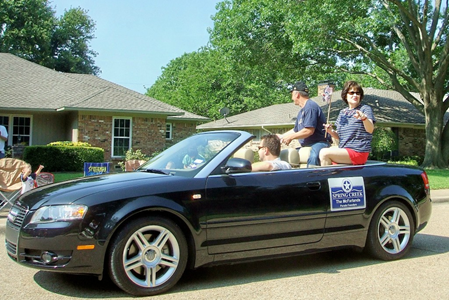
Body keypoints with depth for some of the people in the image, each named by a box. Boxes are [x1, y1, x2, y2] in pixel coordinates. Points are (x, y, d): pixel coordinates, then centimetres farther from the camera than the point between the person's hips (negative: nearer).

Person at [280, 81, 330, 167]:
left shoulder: (310, 106, -13)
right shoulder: (302, 111, 21)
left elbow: (309, 130, -21)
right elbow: (295, 130, 32)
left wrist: (290, 137, -11)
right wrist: (280, 137, 35)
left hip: (318, 143, -11)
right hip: (307, 146, 11)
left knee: (313, 157, -39)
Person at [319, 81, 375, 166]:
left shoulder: (365, 109, 1)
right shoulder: (342, 112, 19)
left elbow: (370, 130, -16)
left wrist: (364, 118, -35)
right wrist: (331, 131, -1)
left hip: (358, 152, -6)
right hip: (343, 151, 6)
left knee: (324, 153, -22)